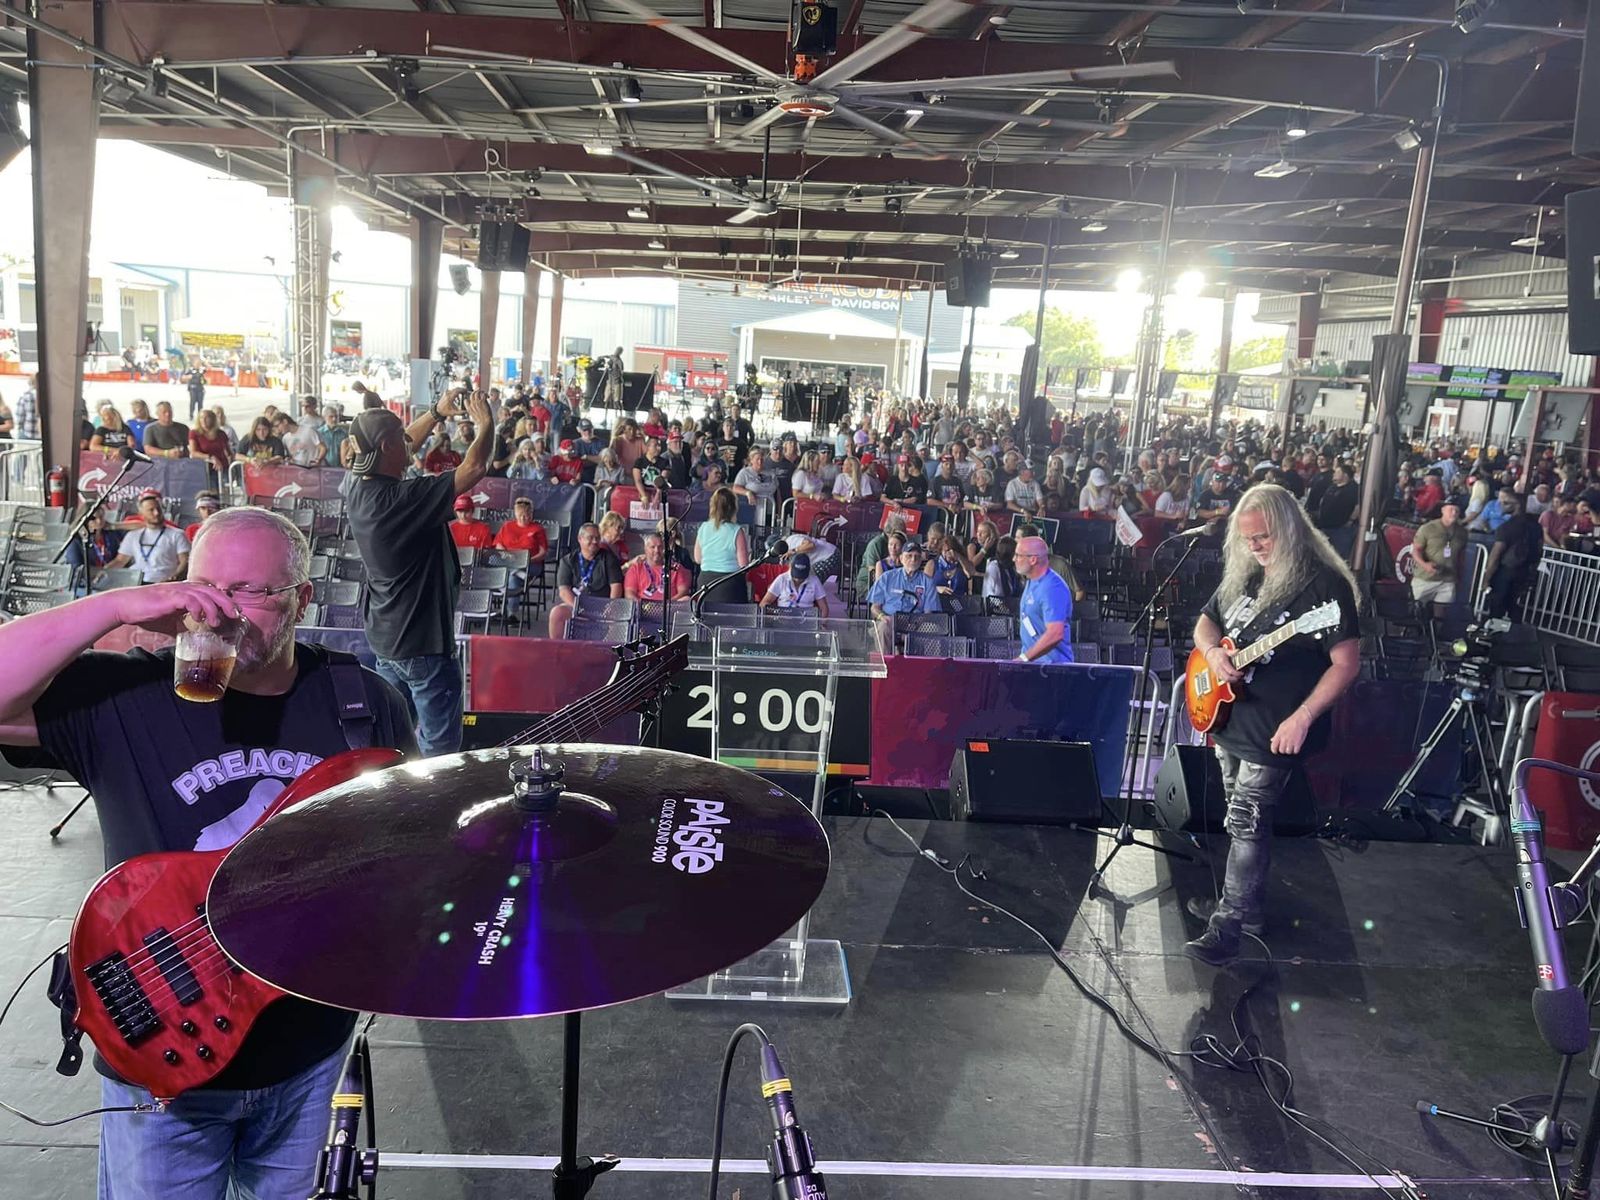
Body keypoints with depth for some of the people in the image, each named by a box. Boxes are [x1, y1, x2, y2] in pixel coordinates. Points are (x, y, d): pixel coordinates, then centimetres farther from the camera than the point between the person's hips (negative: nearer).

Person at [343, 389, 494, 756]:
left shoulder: (355, 487, -2)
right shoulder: (404, 498, -26)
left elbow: (400, 447, 15)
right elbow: (474, 466, -24)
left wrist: (437, 413, 13)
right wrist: (486, 424, -7)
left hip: (385, 639, 9)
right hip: (424, 643, -9)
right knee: (439, 750, 2)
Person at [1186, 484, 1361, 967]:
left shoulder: (1324, 583, -15)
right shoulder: (1243, 574, 7)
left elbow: (1347, 663, -16)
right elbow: (1206, 621, 17)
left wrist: (1302, 718, -23)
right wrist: (1212, 653, -6)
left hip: (1274, 732, -7)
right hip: (1228, 720, 8)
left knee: (1245, 822, -8)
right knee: (1242, 816, 17)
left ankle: (1229, 926, -1)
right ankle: (1250, 902, 32)